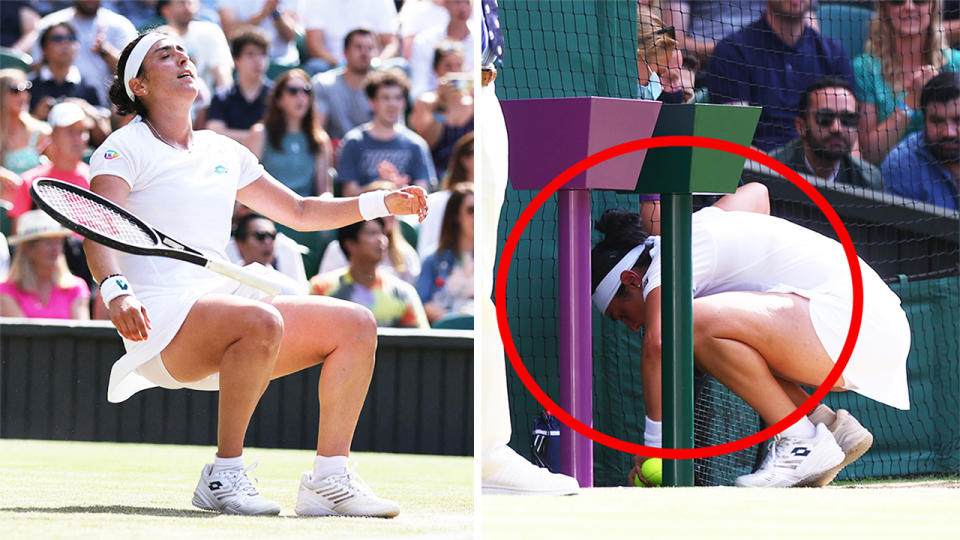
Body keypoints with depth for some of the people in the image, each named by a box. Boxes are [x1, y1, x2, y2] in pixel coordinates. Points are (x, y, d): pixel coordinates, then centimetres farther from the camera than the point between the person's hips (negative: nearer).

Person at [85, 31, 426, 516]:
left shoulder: (224, 152, 21)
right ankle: (223, 477, -27)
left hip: (226, 298, 8)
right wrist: (116, 292, -35)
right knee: (261, 322, -36)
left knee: (356, 325, -6)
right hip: (160, 317, -7)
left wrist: (383, 203, 18)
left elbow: (300, 212, 30)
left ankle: (328, 482, -6)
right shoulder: (126, 147, 1)